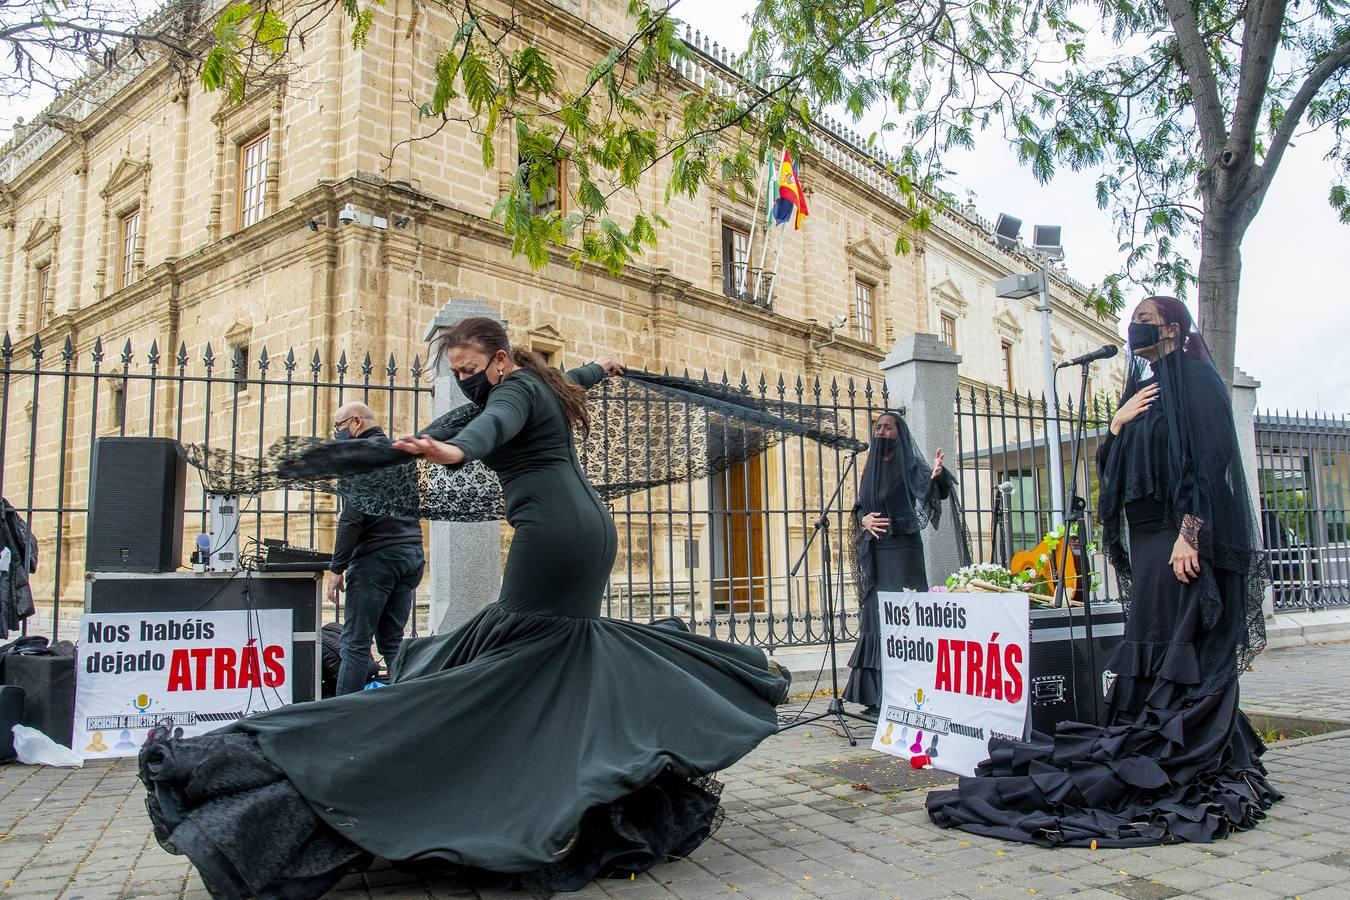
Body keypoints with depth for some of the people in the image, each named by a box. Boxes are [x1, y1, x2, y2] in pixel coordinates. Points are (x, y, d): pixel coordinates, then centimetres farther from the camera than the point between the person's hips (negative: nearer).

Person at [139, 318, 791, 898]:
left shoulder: (514, 391, -8)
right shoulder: (542, 383, 19)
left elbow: (494, 424, -33)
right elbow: (571, 381, 43)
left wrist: (454, 451, -55)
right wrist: (599, 367, 66)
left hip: (553, 531, -10)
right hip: (591, 526, 10)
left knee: (518, 654, -10)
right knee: (574, 652, 17)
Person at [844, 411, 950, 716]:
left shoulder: (910, 465, -4)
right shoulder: (871, 468, 15)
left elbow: (938, 492, -20)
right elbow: (859, 506, 17)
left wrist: (937, 476, -43)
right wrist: (863, 519, -6)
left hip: (902, 550, -6)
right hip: (874, 554, 6)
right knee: (875, 618, 8)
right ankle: (878, 697, 15)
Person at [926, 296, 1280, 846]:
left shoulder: (1194, 379, -5)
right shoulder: (1141, 391, 19)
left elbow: (1208, 460, -15)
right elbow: (1109, 464, 17)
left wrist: (1189, 533, -23)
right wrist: (1117, 423, -1)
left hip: (1183, 536, -8)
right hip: (1145, 536, 8)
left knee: (1187, 642, -7)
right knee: (1149, 642, 7)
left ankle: (1201, 760, -1)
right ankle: (1154, 750, 13)